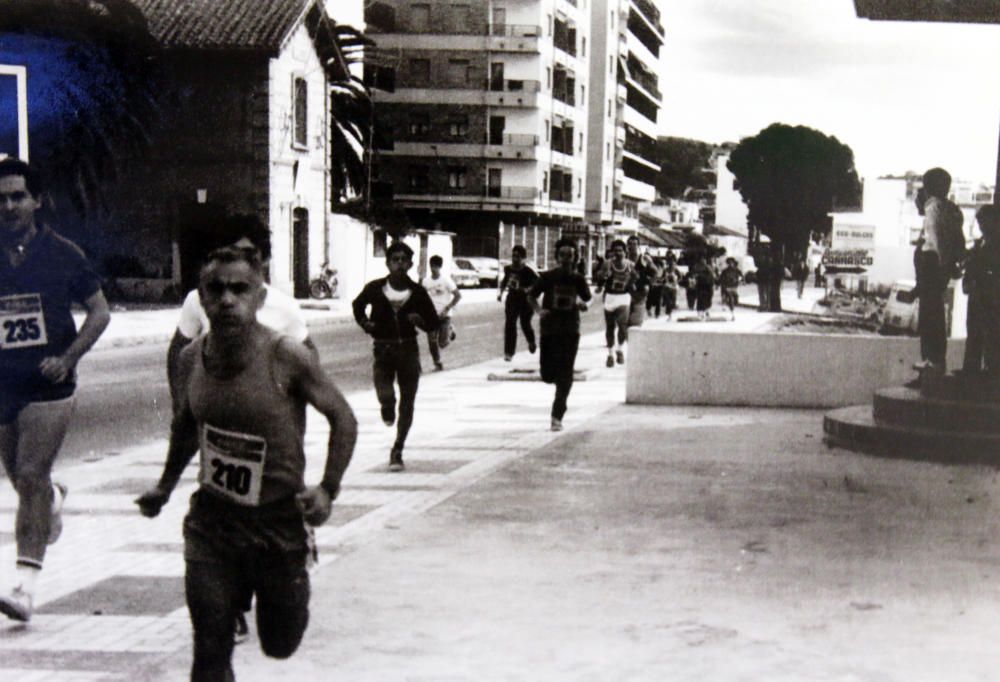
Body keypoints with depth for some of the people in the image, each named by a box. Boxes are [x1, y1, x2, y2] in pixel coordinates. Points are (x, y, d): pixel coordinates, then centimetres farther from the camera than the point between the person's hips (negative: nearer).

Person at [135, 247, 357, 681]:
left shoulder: (286, 358, -16)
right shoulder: (192, 358, -3)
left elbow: (342, 418, -6)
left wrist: (328, 490, -14)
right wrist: (166, 485, 17)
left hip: (279, 519, -2)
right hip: (211, 520, 3)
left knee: (280, 644, 15)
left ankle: (291, 590, 47)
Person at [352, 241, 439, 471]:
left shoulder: (417, 292, -3)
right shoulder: (375, 288, -3)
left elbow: (434, 323, 6)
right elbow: (358, 305, 18)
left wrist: (420, 320, -15)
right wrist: (364, 322, 0)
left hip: (408, 350, 1)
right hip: (382, 349, -1)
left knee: (407, 403, 4)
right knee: (385, 396, -20)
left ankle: (397, 451, 18)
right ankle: (388, 410, 20)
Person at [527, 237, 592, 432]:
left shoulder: (578, 279, 2)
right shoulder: (547, 277, -2)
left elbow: (587, 299, 14)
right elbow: (531, 296, 6)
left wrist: (581, 304, -10)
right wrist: (539, 310, -13)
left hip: (570, 330, 0)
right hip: (549, 328, 0)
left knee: (565, 375, -5)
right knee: (547, 375, -2)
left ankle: (557, 416, 1)